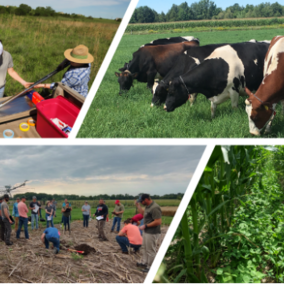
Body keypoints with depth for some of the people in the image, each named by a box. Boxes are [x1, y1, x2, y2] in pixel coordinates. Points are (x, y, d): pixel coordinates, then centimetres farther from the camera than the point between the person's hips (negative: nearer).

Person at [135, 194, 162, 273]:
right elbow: (142, 213, 25)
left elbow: (158, 221, -29)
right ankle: (145, 263, 41)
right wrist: (138, 205, 11)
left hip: (152, 233, -11)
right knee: (145, 248, 24)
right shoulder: (148, 206, 7)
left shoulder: (155, 208, -26)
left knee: (151, 250, 2)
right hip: (146, 231, 11)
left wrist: (145, 226, -24)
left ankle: (150, 267, 15)